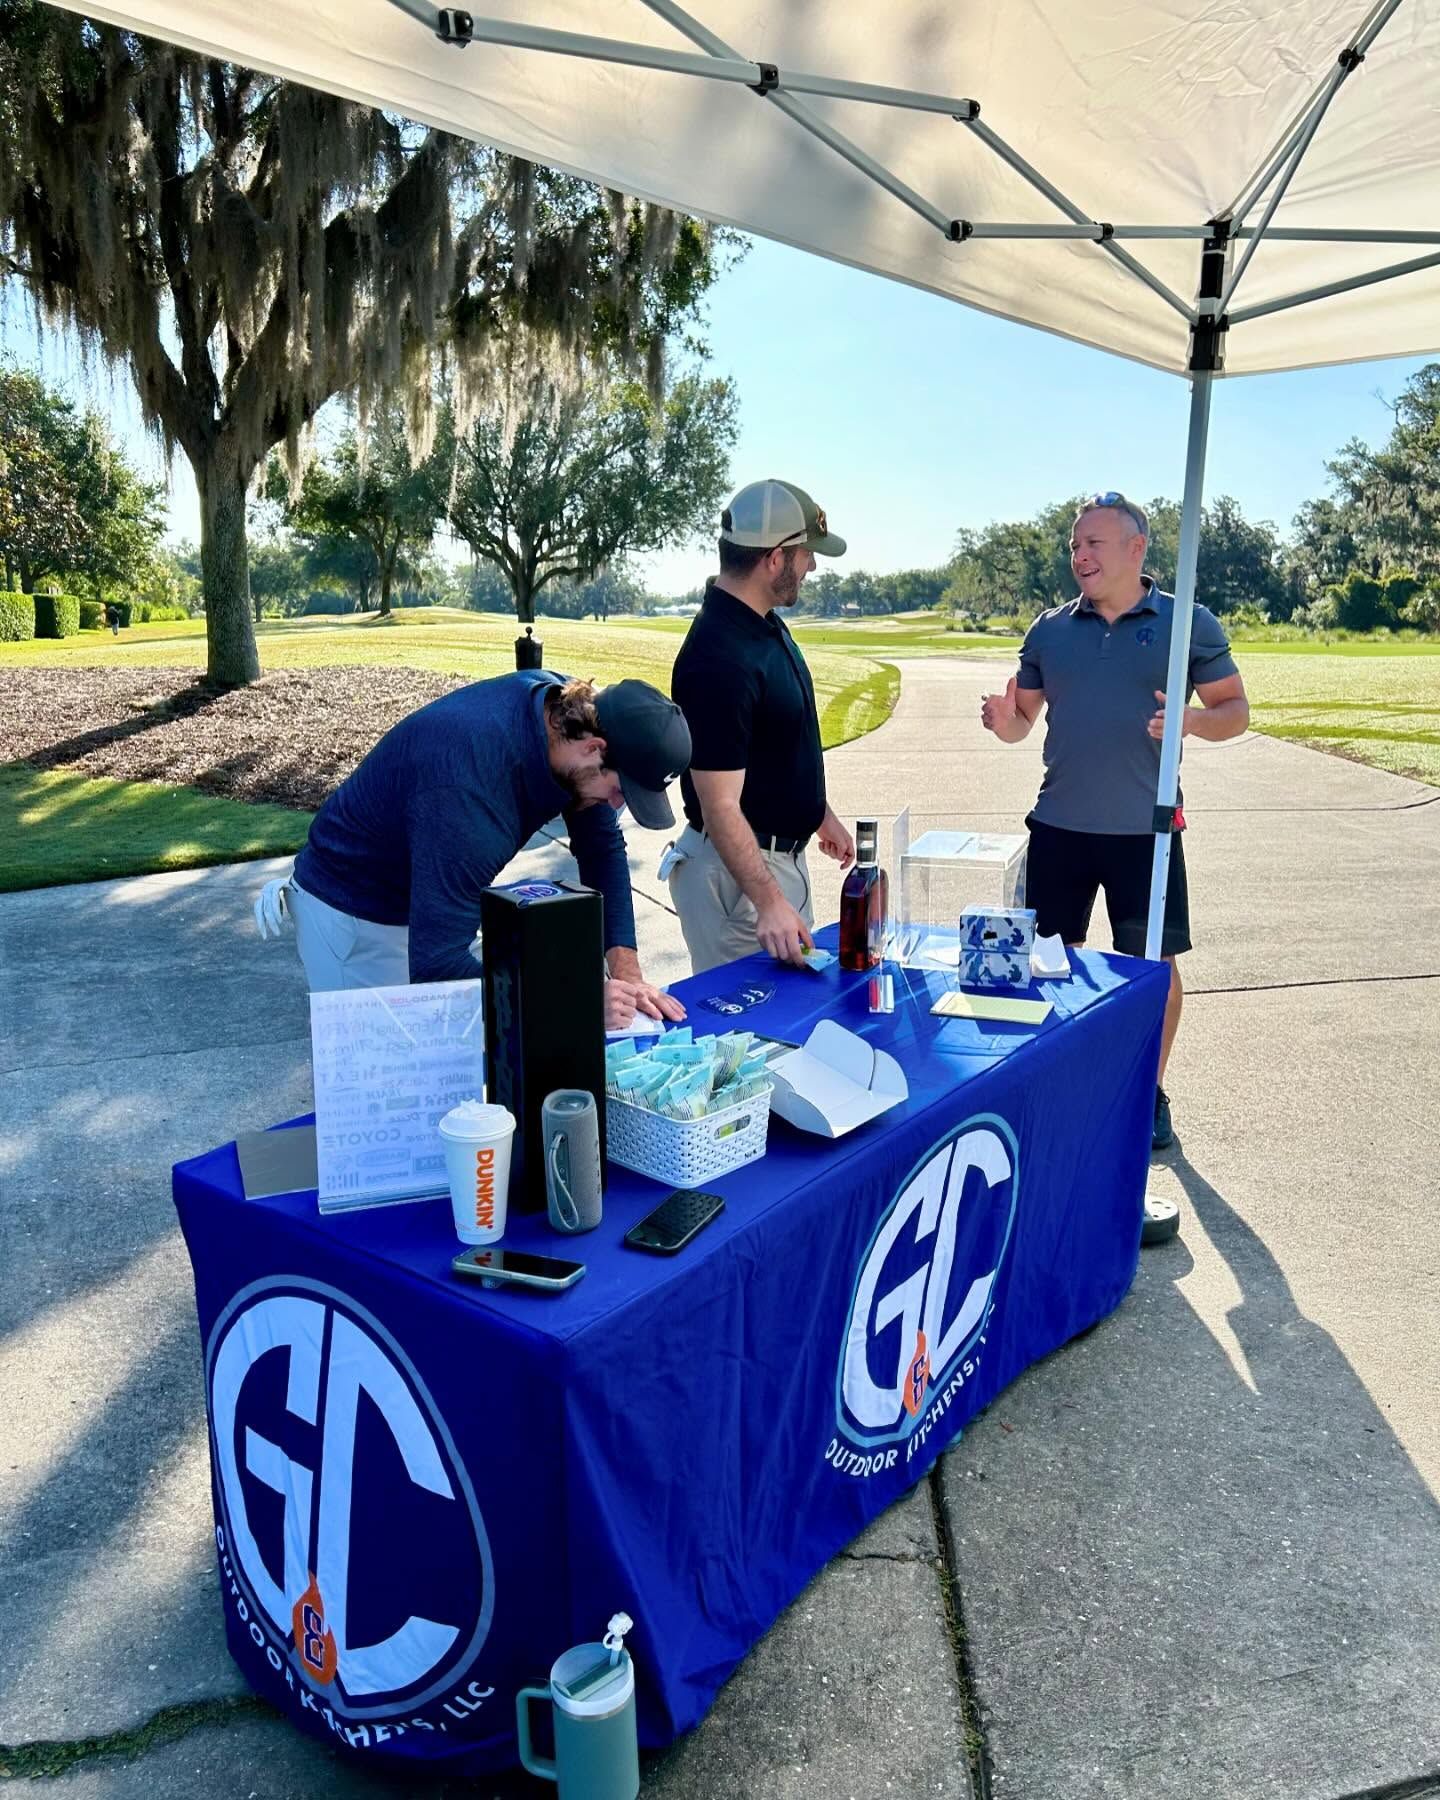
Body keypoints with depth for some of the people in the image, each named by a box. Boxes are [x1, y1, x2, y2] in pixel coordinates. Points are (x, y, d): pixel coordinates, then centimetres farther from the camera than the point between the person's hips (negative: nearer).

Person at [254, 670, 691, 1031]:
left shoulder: (570, 708, -18)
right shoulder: (469, 787, -41)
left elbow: (602, 847, -8)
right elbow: (436, 966, -43)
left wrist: (626, 973, -18)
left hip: (437, 890, 7)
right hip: (352, 910, -7)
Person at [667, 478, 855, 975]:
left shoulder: (767, 623, 4)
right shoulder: (720, 659, -26)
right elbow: (720, 807, -27)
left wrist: (821, 813, 23)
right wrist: (768, 903, -32)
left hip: (783, 854, 10)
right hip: (737, 866, -10)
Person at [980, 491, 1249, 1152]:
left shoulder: (1189, 623, -1)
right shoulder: (1049, 630, 7)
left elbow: (1235, 710, 2)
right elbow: (1022, 720, 12)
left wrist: (1192, 720, -20)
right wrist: (1003, 719, -12)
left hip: (1146, 829, -2)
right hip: (1059, 826, 3)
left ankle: (1149, 1095, 23)